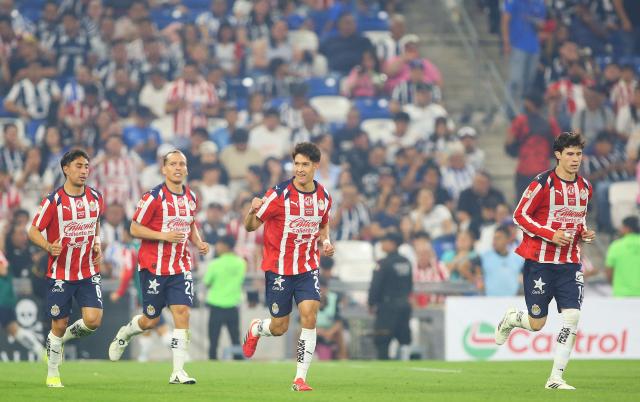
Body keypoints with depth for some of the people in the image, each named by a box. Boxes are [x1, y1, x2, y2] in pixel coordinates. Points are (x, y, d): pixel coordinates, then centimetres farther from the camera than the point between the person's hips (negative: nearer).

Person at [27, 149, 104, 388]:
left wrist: (97, 243, 4)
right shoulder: (53, 201, -11)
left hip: (89, 272, 3)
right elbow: (33, 231, -6)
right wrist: (49, 246, -25)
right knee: (59, 325, 2)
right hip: (60, 273, -3)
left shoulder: (95, 198, 3)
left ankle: (61, 338, 19)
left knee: (93, 320, -13)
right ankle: (52, 374, 22)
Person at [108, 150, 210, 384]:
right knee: (151, 320, 4)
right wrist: (163, 235, -22)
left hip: (180, 266, 4)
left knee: (182, 313, -10)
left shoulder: (191, 198, 8)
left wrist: (199, 243, 5)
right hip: (153, 266, -4)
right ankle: (123, 334, 39)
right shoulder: (154, 197, -10)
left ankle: (178, 371, -9)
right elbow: (135, 228, -10)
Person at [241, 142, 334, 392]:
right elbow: (250, 226, -9)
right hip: (278, 267, -3)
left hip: (308, 268, 3)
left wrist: (325, 241, -1)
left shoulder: (323, 196, 0)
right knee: (279, 328, 4)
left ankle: (300, 378, -10)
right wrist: (253, 211, -32)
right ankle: (256, 329, 42)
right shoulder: (279, 194, -13)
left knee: (309, 316, -17)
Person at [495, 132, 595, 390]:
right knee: (536, 323, -1)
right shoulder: (543, 183, -11)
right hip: (539, 260, -5)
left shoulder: (585, 187, 9)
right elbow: (519, 216, -9)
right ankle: (511, 318, 37)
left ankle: (556, 378, -4)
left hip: (570, 262, 5)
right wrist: (551, 234, -19)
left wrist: (584, 233, 3)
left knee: (572, 316, -11)